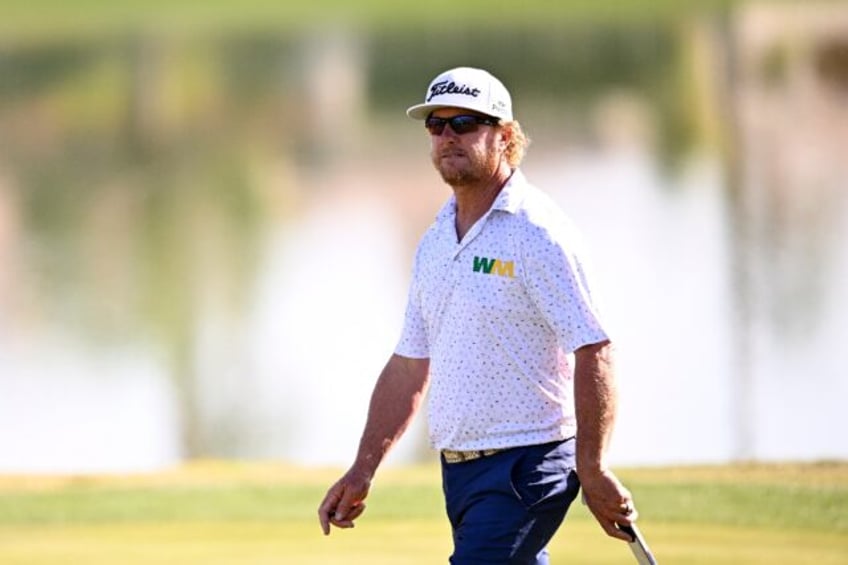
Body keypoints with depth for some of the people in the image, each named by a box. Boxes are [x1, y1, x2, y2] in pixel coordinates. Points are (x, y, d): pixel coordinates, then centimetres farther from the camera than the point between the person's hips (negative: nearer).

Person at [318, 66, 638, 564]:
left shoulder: (536, 232, -11)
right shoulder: (437, 240, 15)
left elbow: (594, 352, -16)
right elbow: (410, 366, 21)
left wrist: (592, 469, -22)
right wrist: (363, 471, 15)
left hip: (527, 466, -9)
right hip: (461, 468, 9)